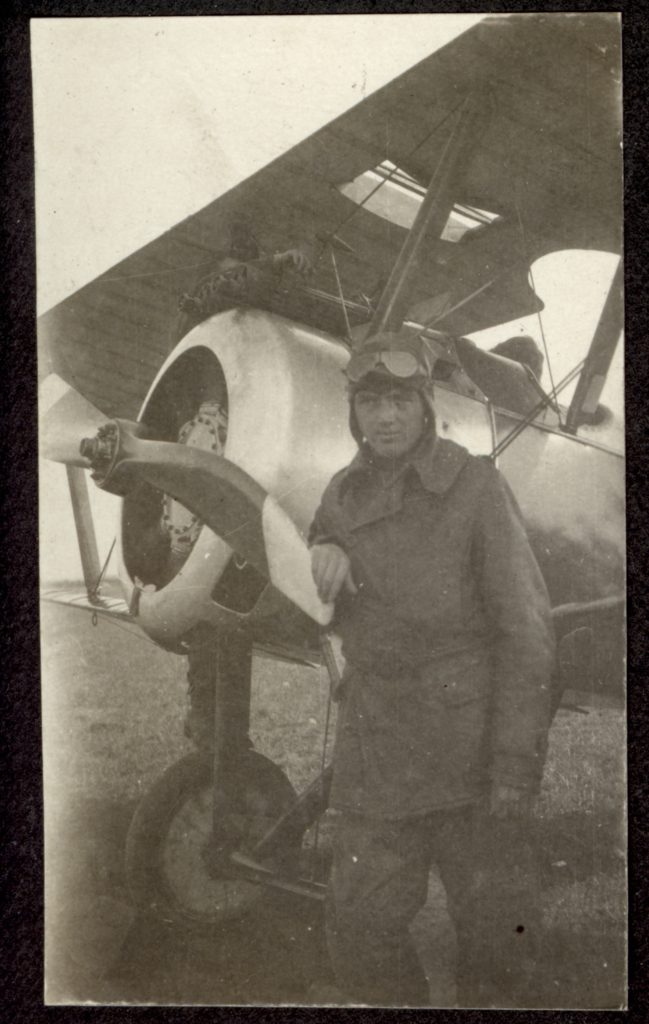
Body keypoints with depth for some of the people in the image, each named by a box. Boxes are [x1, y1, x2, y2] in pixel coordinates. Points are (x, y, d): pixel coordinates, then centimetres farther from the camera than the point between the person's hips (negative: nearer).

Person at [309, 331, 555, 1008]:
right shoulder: (342, 495, 11)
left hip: (471, 746, -4)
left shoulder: (474, 487, -4)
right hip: (373, 752, 4)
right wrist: (320, 550, 0)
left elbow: (525, 629, -8)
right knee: (359, 930, 7)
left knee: (497, 935, 6)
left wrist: (515, 766, -14)